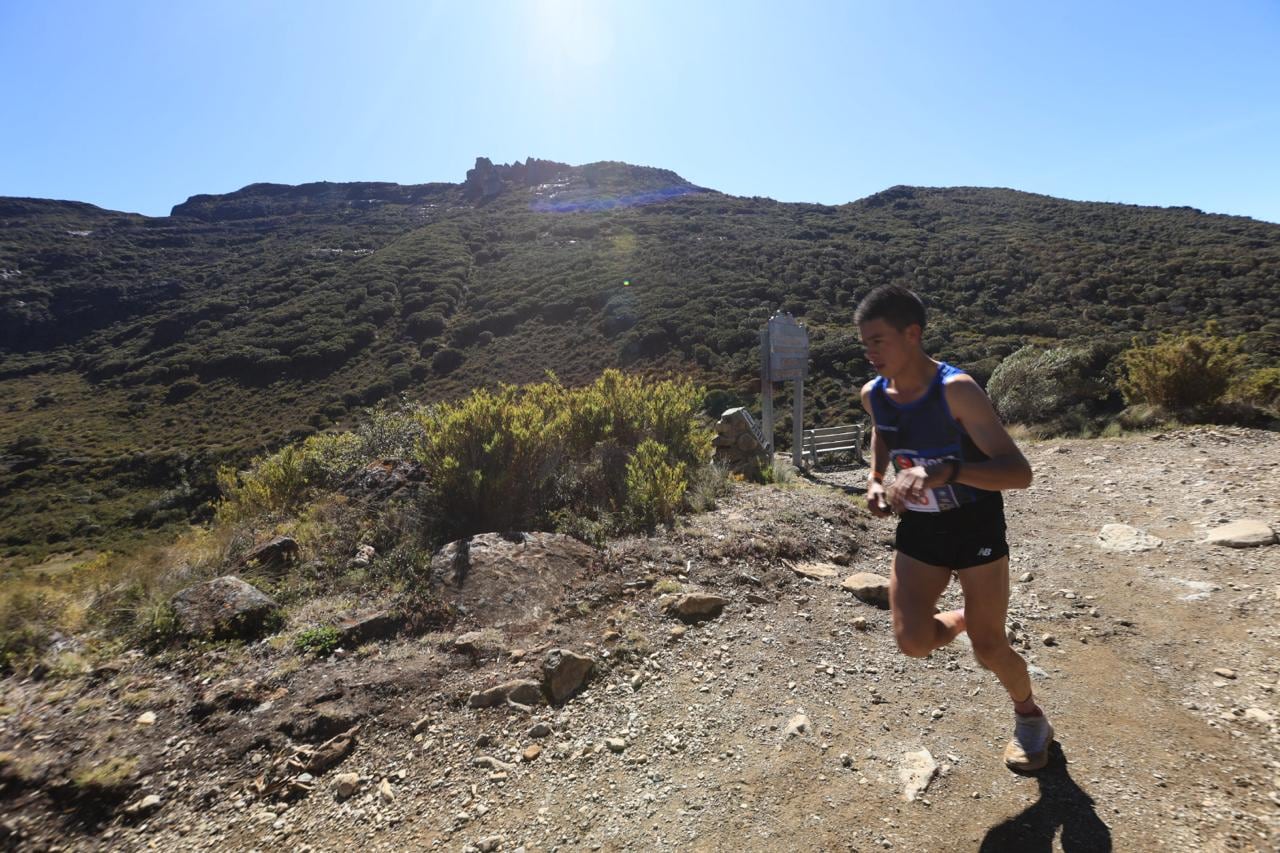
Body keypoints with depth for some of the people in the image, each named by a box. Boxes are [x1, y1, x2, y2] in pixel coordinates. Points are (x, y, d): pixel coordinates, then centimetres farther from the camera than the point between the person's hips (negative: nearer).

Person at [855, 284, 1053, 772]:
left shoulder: (957, 390, -25)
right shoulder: (873, 395, -9)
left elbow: (1019, 472, -29)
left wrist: (943, 472, -44)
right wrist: (876, 480, -2)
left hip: (975, 525, -4)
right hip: (918, 529, 4)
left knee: (989, 649, 4)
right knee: (913, 642, -8)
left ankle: (1030, 717, 39)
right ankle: (964, 618, 29)